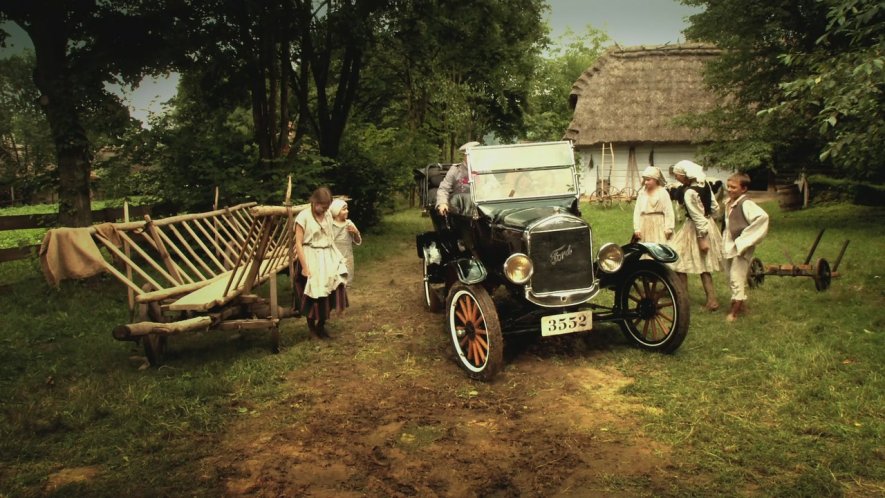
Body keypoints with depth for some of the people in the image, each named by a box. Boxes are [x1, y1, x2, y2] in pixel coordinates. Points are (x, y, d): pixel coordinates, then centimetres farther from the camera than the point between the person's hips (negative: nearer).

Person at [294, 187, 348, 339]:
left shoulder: (328, 215, 7)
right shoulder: (303, 216, -12)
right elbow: (298, 244, -13)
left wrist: (336, 259, 11)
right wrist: (305, 267, -17)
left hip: (328, 258, 5)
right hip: (311, 259, -5)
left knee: (329, 293, -1)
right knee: (312, 296, 3)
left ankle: (321, 326, 17)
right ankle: (312, 328, 22)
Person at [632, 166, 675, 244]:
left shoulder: (663, 192, -6)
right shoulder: (642, 192, 4)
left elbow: (668, 211, -6)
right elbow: (637, 211, 3)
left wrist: (668, 228, -9)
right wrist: (637, 228, -3)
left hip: (659, 225, -4)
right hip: (645, 225, 4)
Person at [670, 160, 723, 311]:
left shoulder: (689, 192, -24)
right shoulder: (704, 184, 1)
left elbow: (698, 217, -22)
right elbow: (715, 207, 8)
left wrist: (702, 238, -18)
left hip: (696, 229, -8)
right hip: (708, 226, 8)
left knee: (679, 259, 7)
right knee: (704, 264, 14)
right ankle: (711, 299, 14)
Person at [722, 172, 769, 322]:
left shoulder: (745, 204, -18)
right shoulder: (728, 202, 7)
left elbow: (762, 216, -33)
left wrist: (745, 237, -27)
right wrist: (725, 241, 12)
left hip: (741, 248, -9)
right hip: (729, 246, 9)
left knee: (736, 278, -4)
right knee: (732, 277, 17)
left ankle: (734, 311, 6)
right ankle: (742, 304, 31)